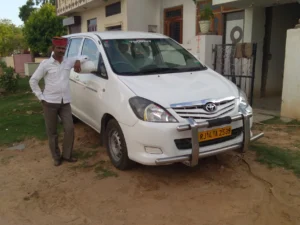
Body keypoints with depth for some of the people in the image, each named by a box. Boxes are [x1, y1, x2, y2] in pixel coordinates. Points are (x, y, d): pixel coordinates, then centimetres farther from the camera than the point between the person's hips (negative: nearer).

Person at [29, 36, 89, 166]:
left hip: (65, 103, 3)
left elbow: (85, 57, 18)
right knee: (52, 132, 5)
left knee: (69, 129, -2)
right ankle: (56, 157, 20)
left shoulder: (69, 62, 5)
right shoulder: (46, 64, -5)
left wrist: (78, 61, -4)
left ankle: (67, 155, 16)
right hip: (50, 103, -3)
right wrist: (41, 97, -5)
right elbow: (33, 81, 0)